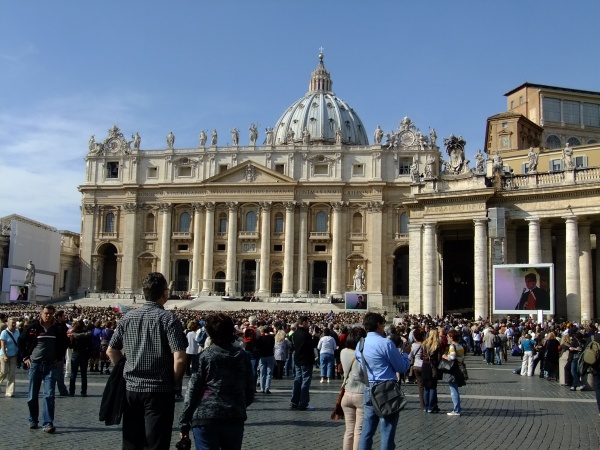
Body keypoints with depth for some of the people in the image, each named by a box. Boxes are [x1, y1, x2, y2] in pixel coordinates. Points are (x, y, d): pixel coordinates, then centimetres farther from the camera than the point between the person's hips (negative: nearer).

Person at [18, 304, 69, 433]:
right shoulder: (32, 327, -4)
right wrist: (25, 357, 4)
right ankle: (33, 421, 24)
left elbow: (65, 343, 16)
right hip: (35, 364, 0)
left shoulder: (58, 329, 0)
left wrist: (60, 358, 9)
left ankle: (48, 423, -7)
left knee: (49, 395, -8)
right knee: (32, 396, 9)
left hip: (50, 365, 0)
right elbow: (21, 341, 9)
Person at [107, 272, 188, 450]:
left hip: (131, 388, 5)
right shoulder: (168, 319, -10)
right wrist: (174, 381, -2)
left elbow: (111, 351, 11)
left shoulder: (128, 317, 5)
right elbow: (179, 359, -18)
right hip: (159, 390, -5)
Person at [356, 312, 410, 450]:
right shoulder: (386, 343, -14)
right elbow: (402, 367, -9)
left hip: (369, 389, 7)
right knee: (387, 430, 1)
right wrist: (404, 354, 11)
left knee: (367, 429, 13)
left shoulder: (360, 345, 7)